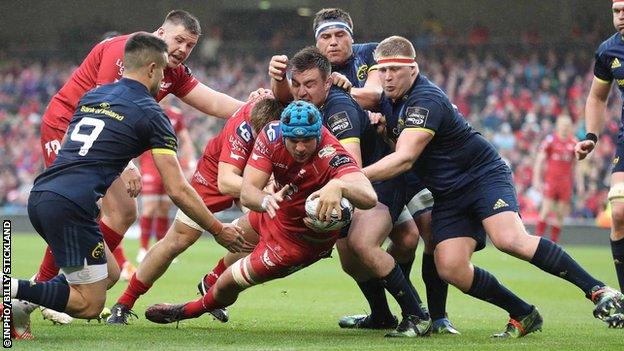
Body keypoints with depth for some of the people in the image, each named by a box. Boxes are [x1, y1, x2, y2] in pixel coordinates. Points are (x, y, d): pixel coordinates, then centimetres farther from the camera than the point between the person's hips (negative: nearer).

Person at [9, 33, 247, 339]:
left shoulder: (92, 96, 20)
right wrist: (218, 230, 10)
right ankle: (12, 288, -16)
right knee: (90, 305, 2)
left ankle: (22, 301, 6)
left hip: (39, 196, 8)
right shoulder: (151, 114, 1)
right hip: (70, 206, -8)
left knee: (110, 273, 22)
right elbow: (177, 190, -1)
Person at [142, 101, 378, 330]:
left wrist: (338, 186, -76)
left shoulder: (332, 156, -41)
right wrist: (266, 200, -53)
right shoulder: (272, 135, -24)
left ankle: (190, 310, 37)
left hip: (299, 238, -5)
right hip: (278, 211, 5)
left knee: (228, 284, 5)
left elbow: (369, 197, -56)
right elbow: (246, 193, -30)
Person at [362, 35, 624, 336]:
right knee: (450, 267, -15)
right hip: (447, 195, 8)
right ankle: (523, 315, -1)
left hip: (484, 174, -8)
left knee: (509, 239, -31)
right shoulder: (387, 101, 5)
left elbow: (404, 159, -30)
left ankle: (598, 290, -22)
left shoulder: (425, 100, -22)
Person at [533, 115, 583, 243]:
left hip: (566, 182, 4)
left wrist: (580, 183, 14)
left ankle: (554, 242, 9)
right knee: (546, 211, -11)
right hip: (550, 179, -4)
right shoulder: (550, 140, -3)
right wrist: (537, 180, -8)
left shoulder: (574, 143, 9)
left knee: (560, 214, 3)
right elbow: (539, 161, -2)